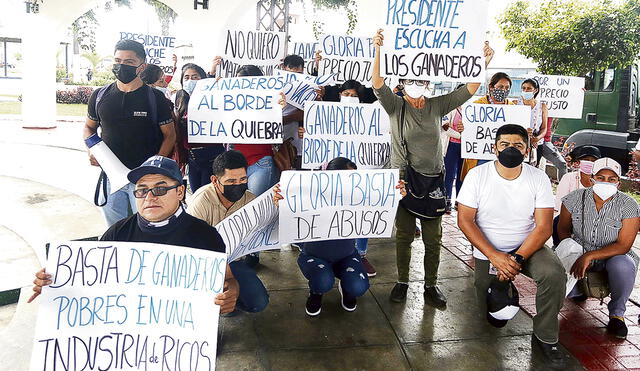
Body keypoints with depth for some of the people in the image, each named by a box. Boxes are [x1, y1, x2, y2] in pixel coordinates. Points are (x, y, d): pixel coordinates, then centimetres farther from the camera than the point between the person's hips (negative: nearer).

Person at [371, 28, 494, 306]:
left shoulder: (437, 105, 5)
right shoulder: (395, 106, -2)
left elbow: (469, 90, 1)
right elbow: (377, 84, -17)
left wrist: (483, 63, -11)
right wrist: (378, 51, -30)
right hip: (403, 179, -2)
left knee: (433, 237, 8)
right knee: (404, 234, 8)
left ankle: (430, 285, 22)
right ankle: (402, 282, 24)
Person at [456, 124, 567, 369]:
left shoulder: (538, 179, -10)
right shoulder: (477, 176, -13)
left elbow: (543, 227, -13)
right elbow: (465, 221, -15)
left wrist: (517, 259, -25)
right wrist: (495, 257, -23)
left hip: (527, 247, 1)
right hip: (487, 252, 0)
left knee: (554, 273, -30)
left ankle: (545, 338, -8)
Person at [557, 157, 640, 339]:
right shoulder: (575, 198, -8)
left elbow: (623, 245, -17)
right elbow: (563, 231, 2)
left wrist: (589, 256, -28)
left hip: (613, 255, -1)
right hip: (579, 254, 2)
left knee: (623, 266, -37)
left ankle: (617, 313, -9)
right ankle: (581, 288, 15)